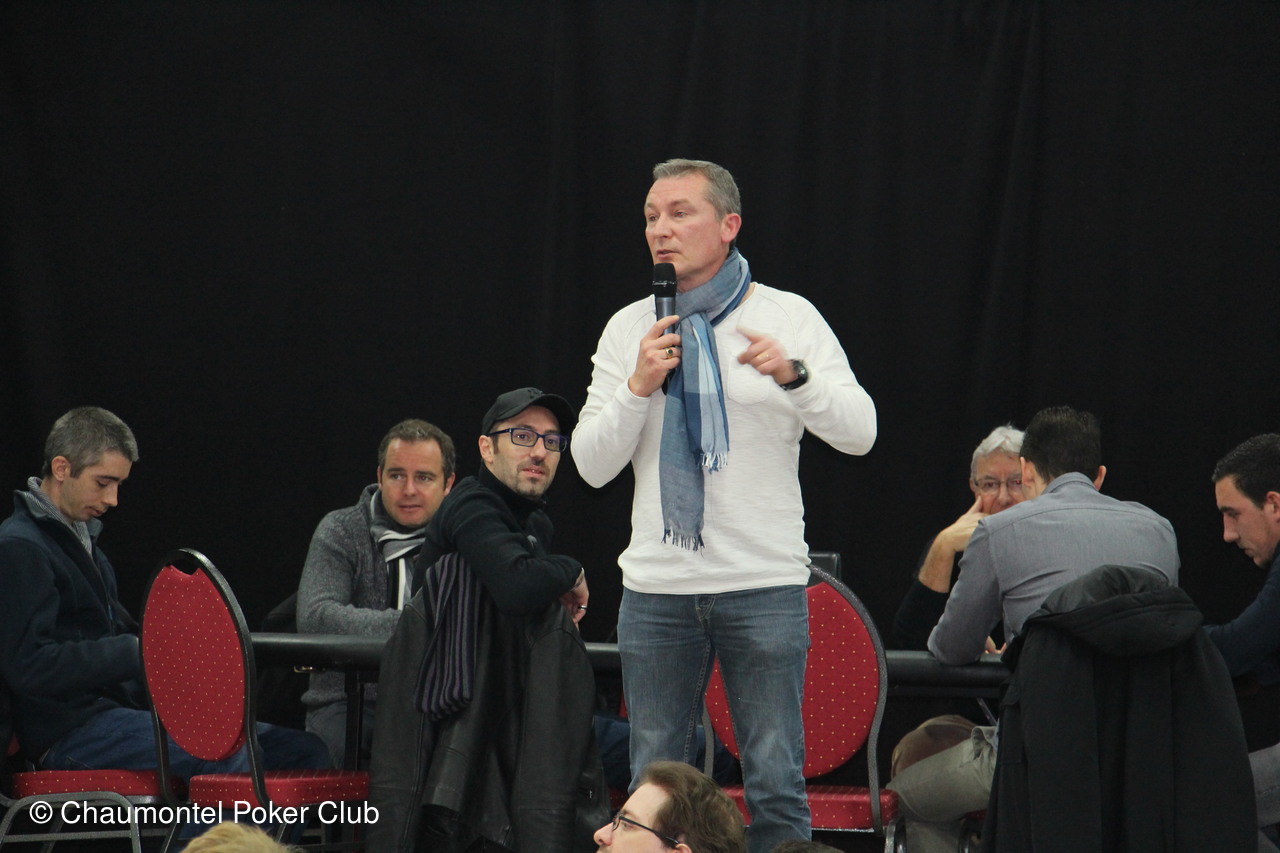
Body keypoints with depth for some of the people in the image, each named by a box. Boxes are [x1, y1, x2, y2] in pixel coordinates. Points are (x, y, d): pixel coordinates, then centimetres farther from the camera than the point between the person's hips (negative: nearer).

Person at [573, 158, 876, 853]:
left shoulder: (791, 317, 2)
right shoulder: (628, 330, 9)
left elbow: (859, 433, -7)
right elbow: (591, 464, 4)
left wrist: (792, 375, -23)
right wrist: (639, 387, -11)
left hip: (766, 586, -3)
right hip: (657, 587, 3)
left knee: (775, 782, -3)